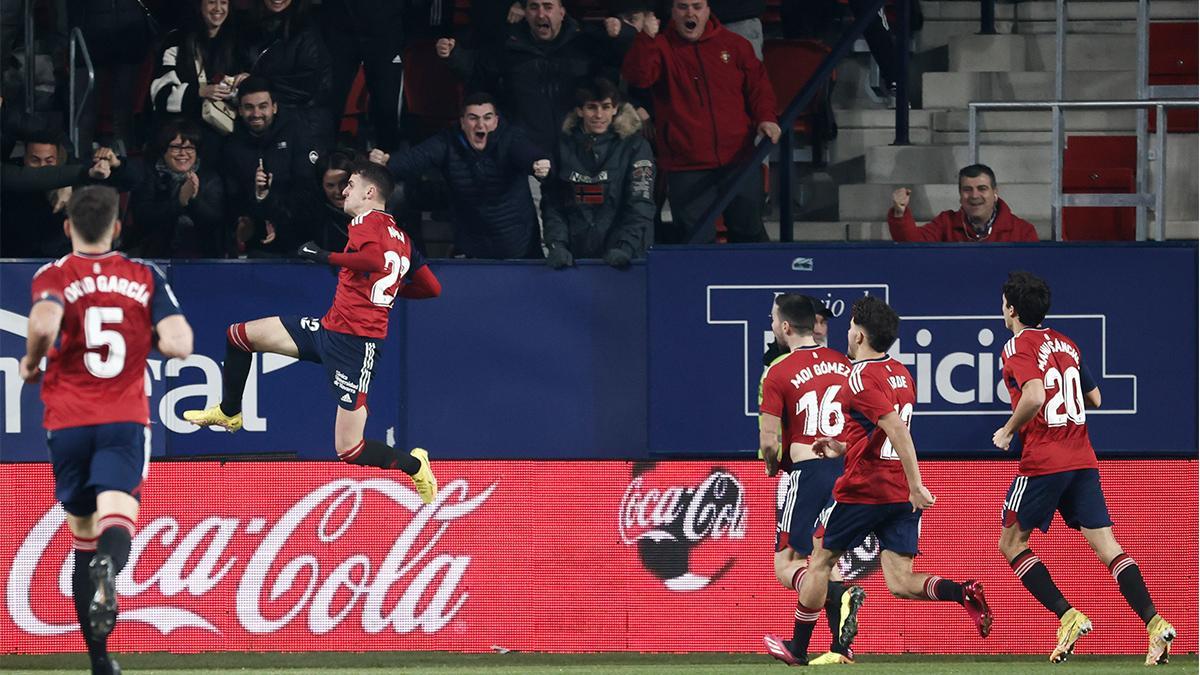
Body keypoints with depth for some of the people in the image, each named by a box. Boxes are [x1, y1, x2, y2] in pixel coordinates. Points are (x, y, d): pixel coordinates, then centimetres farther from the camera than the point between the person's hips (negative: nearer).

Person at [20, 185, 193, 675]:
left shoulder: (53, 276, 2)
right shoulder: (145, 277, 8)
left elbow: (45, 322, -20)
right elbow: (178, 344, -3)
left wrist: (31, 363, -1)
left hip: (68, 423, 1)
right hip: (126, 419, -1)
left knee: (83, 535, 13)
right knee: (116, 521, -18)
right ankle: (107, 570, -55)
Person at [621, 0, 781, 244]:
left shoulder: (734, 45, 8)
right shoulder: (660, 48, 1)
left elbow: (758, 85, 11)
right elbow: (637, 76, -16)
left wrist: (765, 117, -6)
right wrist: (646, 39, -29)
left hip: (738, 159, 2)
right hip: (686, 167, -2)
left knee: (750, 232, 14)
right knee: (696, 239, -1)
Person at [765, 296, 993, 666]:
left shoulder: (862, 377, -14)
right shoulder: (901, 374, 13)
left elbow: (897, 432, -25)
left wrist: (916, 485, -28)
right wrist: (843, 449, 24)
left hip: (863, 490, -7)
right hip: (902, 495, 7)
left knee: (820, 559, 12)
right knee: (900, 582, 1)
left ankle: (797, 647, 22)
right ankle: (963, 592, -25)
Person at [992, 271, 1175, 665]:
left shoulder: (1018, 347, -7)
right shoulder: (1065, 344, 16)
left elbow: (1034, 397, -23)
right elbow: (1094, 398, 23)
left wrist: (1007, 432, -8)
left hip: (1043, 461, -7)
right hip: (1082, 459, 7)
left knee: (1011, 544, 8)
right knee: (1107, 546, 1)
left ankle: (1068, 617, -7)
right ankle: (1154, 622, -16)